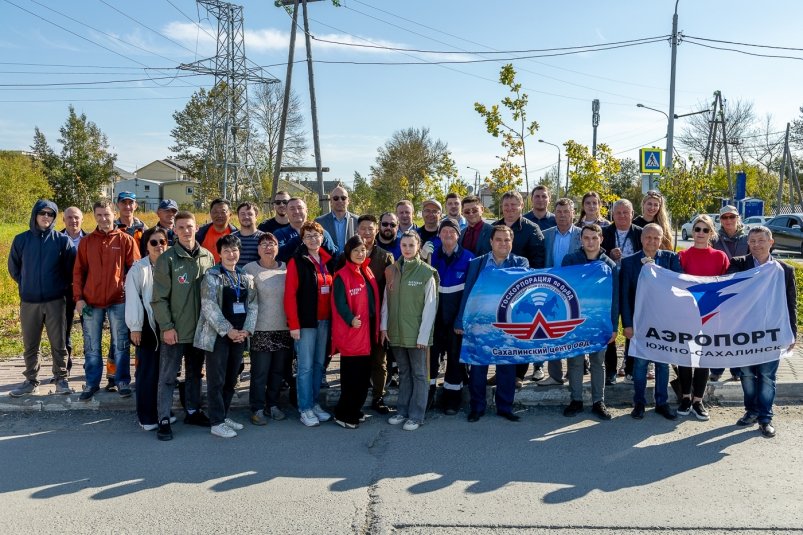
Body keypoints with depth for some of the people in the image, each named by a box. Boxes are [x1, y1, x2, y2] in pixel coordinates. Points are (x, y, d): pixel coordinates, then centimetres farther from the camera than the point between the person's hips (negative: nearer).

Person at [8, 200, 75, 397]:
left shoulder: (63, 240, -3)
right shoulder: (21, 239, 2)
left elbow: (70, 269, 3)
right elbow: (13, 267, 14)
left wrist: (61, 287, 5)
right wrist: (26, 285, 12)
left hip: (55, 302, -2)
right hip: (29, 302, 2)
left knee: (58, 343, 4)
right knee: (30, 345, 10)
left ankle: (61, 379, 15)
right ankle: (31, 381, 22)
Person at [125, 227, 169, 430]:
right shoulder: (138, 269, -6)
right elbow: (133, 299, -8)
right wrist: (135, 328, -11)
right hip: (147, 326, -4)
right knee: (147, 372, 0)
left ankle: (163, 412, 21)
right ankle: (147, 417, 9)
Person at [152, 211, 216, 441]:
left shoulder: (208, 257, 4)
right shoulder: (167, 259, -9)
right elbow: (159, 297, -9)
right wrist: (166, 326, -14)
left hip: (199, 328, 4)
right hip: (174, 330, -4)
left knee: (195, 372, 16)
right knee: (168, 376, 3)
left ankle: (193, 411, 30)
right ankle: (164, 419, 11)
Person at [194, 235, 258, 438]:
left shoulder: (246, 276, 11)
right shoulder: (212, 275, -5)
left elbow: (253, 305, 7)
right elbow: (209, 306, -14)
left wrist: (246, 330, -7)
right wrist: (227, 330, -18)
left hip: (239, 335, 5)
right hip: (217, 335, -5)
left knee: (231, 379, 12)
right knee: (217, 380, 0)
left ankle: (224, 415, 25)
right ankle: (217, 422, 7)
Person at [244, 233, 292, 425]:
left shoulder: (286, 269, 6)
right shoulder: (250, 269, -3)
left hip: (284, 329, 4)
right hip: (261, 330, -3)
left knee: (278, 371, 12)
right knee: (260, 372, 1)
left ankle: (273, 405, 27)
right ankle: (257, 409, 14)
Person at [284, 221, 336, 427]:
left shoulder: (329, 261, 10)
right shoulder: (297, 262, -6)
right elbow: (290, 295, -11)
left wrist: (334, 318, 6)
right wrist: (294, 325, -15)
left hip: (325, 321, 5)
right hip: (306, 321, -5)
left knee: (319, 364, 12)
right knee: (306, 366, -1)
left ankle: (315, 403, 24)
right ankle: (305, 409, 9)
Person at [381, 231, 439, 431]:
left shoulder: (427, 273, -8)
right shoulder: (392, 271, 6)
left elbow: (430, 307, -9)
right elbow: (386, 300, 8)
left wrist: (423, 335, -12)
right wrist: (384, 326, 1)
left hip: (416, 333, -4)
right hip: (396, 332, 4)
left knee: (418, 373, 5)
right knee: (404, 373, 15)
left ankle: (416, 415, 13)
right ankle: (402, 410, 25)